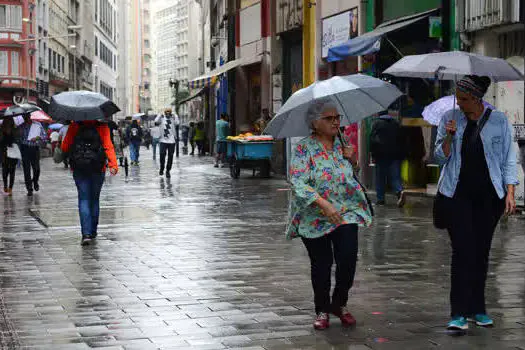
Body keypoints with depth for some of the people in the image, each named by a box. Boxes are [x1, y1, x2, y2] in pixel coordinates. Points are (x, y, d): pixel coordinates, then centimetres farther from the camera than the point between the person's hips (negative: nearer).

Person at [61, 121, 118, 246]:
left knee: (83, 199, 1)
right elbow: (108, 147, -13)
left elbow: (65, 147, -1)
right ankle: (93, 232, 21)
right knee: (95, 199, 15)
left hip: (79, 169, 0)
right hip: (98, 169, 0)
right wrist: (113, 165, -16)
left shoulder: (74, 126, -2)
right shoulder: (102, 126, -4)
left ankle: (86, 233, -14)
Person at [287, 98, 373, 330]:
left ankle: (339, 303, 15)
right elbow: (298, 183, -19)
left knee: (348, 259, -9)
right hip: (315, 217, -3)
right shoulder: (304, 149, -8)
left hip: (347, 214, 3)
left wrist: (352, 159, 2)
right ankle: (322, 310, 22)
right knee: (321, 265, 4)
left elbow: (353, 175, 25)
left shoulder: (342, 144, 9)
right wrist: (323, 204, -29)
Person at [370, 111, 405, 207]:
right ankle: (400, 191, -24)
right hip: (395, 155, 3)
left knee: (380, 177, 6)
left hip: (381, 155, -3)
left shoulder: (377, 123, 0)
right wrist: (401, 155, 16)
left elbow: (372, 139, -3)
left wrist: (373, 153, 2)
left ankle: (380, 199, 6)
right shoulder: (396, 123, 11)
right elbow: (401, 139, 12)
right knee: (395, 176, 2)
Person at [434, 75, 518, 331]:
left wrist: (510, 192, -3)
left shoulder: (499, 121, 2)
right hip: (458, 194, -1)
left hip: (488, 195, 1)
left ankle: (477, 309, 18)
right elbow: (440, 158, 6)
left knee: (481, 251, 6)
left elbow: (508, 159, 5)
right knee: (463, 250, -10)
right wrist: (449, 137, -11)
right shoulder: (450, 119, 4)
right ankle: (459, 314, -10)